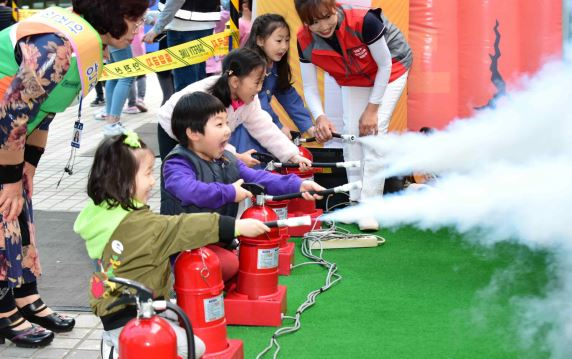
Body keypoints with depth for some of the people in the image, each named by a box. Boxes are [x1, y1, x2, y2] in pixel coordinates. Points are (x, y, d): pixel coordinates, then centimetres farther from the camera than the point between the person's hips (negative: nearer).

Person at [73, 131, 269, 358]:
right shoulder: (138, 225, -23)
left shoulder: (100, 212, 4)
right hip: (127, 320, -10)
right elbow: (185, 228, -21)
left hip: (111, 307, 10)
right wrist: (239, 226, -17)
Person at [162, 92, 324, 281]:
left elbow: (258, 178, 1)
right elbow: (188, 189, -37)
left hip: (220, 239, 8)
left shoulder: (227, 161, 10)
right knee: (229, 264, -27)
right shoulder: (177, 164, -15)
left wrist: (297, 185, -14)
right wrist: (229, 193, -29)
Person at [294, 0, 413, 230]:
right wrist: (319, 117, -34)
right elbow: (309, 87, -15)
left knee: (374, 130, -16)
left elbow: (384, 65, -24)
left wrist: (372, 108, -20)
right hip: (352, 81, 4)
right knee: (351, 133, -4)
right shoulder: (305, 41, -24)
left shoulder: (364, 21, -38)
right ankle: (356, 201, 9)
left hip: (389, 73, -4)